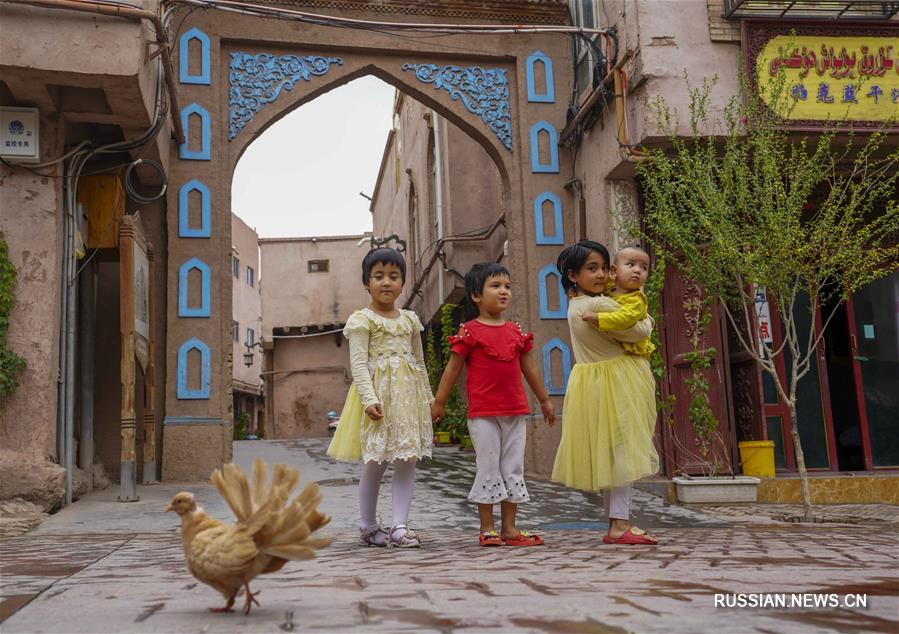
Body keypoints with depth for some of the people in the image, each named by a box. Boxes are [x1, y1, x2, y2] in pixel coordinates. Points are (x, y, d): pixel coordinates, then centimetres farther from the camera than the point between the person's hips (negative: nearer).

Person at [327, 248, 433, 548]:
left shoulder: (410, 319, 14)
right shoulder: (362, 319, -3)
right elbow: (358, 363, -11)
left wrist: (428, 398, 17)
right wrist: (369, 398, -22)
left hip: (408, 394, 5)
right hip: (378, 394, -5)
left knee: (407, 460, 1)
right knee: (375, 463, 0)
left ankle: (400, 525, 4)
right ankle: (368, 526, 15)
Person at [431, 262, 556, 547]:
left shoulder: (515, 331, 10)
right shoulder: (470, 332, -5)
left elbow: (528, 368, 20)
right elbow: (453, 368, -1)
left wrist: (544, 400, 24)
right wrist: (439, 402, -1)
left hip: (515, 411, 5)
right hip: (483, 413, -5)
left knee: (514, 470, 8)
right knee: (489, 469, 0)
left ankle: (509, 528, 17)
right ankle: (487, 529, 11)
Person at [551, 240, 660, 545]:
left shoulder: (575, 305, 9)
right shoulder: (600, 304, -19)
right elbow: (638, 332, -13)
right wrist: (648, 321, 8)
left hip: (591, 383, 9)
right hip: (614, 383, -9)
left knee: (606, 452, 11)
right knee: (620, 450, -7)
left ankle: (615, 523, 18)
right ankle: (620, 525, -7)